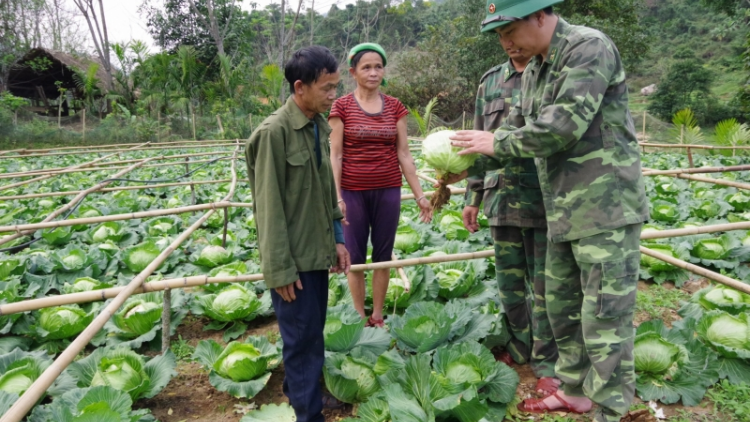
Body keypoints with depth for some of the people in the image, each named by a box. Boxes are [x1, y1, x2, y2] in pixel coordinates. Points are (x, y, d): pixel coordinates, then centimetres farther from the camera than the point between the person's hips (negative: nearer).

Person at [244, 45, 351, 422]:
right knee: (303, 338, 3)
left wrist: (337, 238, 12)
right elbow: (269, 207, -17)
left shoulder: (318, 126, 6)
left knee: (312, 332, 19)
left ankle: (297, 388, 39)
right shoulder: (273, 132, -17)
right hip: (294, 259, -7)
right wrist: (280, 268, -15)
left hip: (317, 252, 8)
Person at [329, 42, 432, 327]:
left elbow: (404, 155, 5)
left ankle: (377, 316, 25)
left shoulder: (395, 107, 4)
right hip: (353, 192, -2)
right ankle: (359, 317, 23)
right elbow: (335, 156, -5)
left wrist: (420, 195, 2)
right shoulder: (342, 107, -3)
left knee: (383, 255, 10)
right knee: (355, 256, 7)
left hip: (388, 191, 3)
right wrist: (336, 198, -13)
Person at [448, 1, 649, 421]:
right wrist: (468, 168, 3)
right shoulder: (534, 71, 14)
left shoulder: (590, 47, -12)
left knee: (605, 316, -3)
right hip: (564, 213, 9)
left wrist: (497, 142, -12)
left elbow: (565, 124, -23)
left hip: (606, 210, -9)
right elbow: (516, 131, 15)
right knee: (562, 306, 16)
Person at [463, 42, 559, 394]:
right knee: (509, 281, 14)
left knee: (544, 286, 5)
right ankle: (521, 347, 34)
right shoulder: (490, 82, 13)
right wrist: (472, 198, 13)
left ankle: (546, 362, 21)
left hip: (546, 200, -4)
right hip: (502, 199, 5)